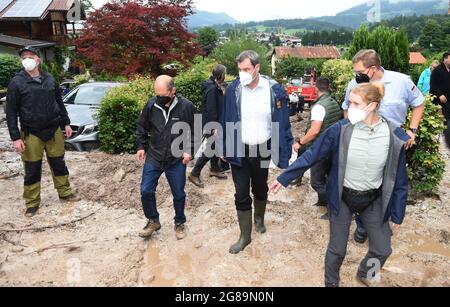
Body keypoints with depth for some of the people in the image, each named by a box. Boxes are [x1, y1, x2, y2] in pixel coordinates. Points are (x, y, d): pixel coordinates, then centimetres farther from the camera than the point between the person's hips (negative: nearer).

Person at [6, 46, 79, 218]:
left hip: (54, 131, 3)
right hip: (31, 134, -3)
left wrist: (66, 123, 11)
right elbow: (11, 112, -7)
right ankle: (32, 203, 18)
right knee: (32, 170, 6)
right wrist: (16, 137, -11)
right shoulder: (16, 82, -6)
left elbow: (59, 102, 15)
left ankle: (65, 192, 30)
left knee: (59, 164, 13)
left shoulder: (49, 79, 5)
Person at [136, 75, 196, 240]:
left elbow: (194, 130, -3)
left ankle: (180, 223, 33)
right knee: (146, 191, 4)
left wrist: (189, 150, -11)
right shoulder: (151, 105, -8)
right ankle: (153, 221, 27)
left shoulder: (186, 106, -13)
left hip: (177, 160, -2)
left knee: (179, 194, 11)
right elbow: (142, 127, 7)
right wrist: (141, 147, 2)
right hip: (153, 158, 2)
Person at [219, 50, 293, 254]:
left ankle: (259, 219, 48)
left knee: (260, 189, 21)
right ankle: (245, 236, 21)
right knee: (241, 194, 5)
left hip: (263, 149, 0)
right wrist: (224, 149, 1)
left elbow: (283, 123, -7)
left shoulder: (274, 90, -12)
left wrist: (284, 153, -8)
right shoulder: (233, 89, -9)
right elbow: (226, 121, -1)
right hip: (239, 150, 0)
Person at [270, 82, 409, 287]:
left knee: (382, 249, 12)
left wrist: (397, 214, 1)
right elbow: (311, 156, -9)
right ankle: (331, 283, 40)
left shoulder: (394, 136, -15)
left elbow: (398, 179, -5)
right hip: (342, 197, -1)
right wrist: (284, 178, -8)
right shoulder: (340, 130, -18)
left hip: (373, 200, 2)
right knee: (337, 249, 11)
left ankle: (365, 274, 46)